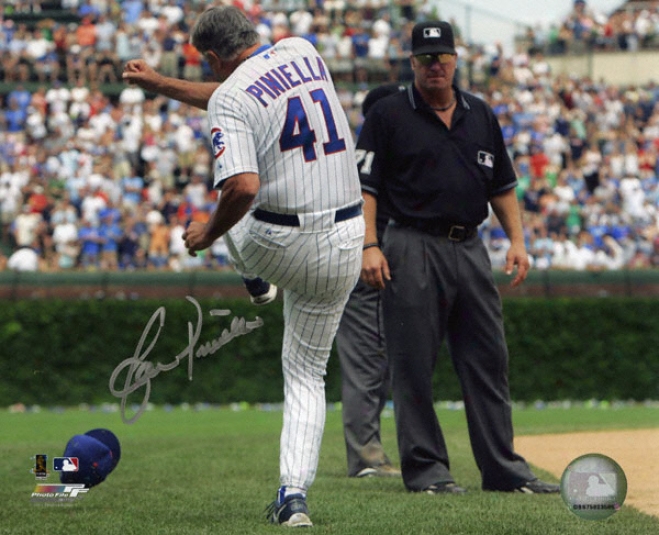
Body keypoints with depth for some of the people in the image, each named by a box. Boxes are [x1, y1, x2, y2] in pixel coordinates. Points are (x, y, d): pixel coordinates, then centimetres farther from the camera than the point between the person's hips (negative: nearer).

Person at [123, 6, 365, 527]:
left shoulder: (230, 98, -15)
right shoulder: (305, 52, 6)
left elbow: (242, 187, -29)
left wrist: (208, 233, -9)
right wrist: (161, 84, 30)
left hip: (276, 244, -5)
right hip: (346, 240, 5)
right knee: (307, 372, 13)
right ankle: (294, 495, 2)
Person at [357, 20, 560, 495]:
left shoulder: (480, 115, 15)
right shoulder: (389, 114, 0)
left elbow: (502, 184, 19)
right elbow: (364, 184, -4)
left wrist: (517, 239, 9)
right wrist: (370, 245, -15)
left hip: (470, 248, 5)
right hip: (413, 251, -5)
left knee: (489, 359, 5)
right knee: (414, 366, -3)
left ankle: (503, 467, 9)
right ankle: (425, 469, 3)